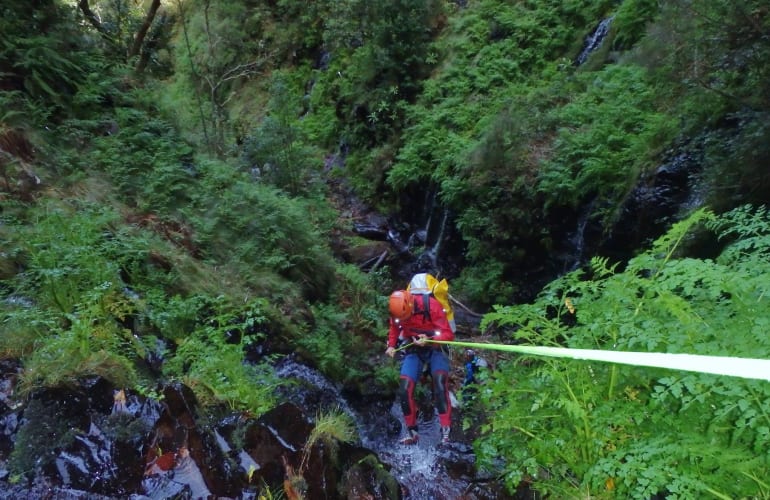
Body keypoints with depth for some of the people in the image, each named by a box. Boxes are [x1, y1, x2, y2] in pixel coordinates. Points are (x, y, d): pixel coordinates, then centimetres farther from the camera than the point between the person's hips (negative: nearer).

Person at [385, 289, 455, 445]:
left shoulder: (431, 306, -27)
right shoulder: (397, 311, -13)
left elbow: (448, 334, -25)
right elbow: (394, 329, 9)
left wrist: (429, 340, -41)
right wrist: (391, 345, -6)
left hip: (435, 348, -4)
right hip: (413, 350, 4)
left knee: (440, 386, -24)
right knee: (404, 390, -7)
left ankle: (445, 433, -19)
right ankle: (412, 432, 9)